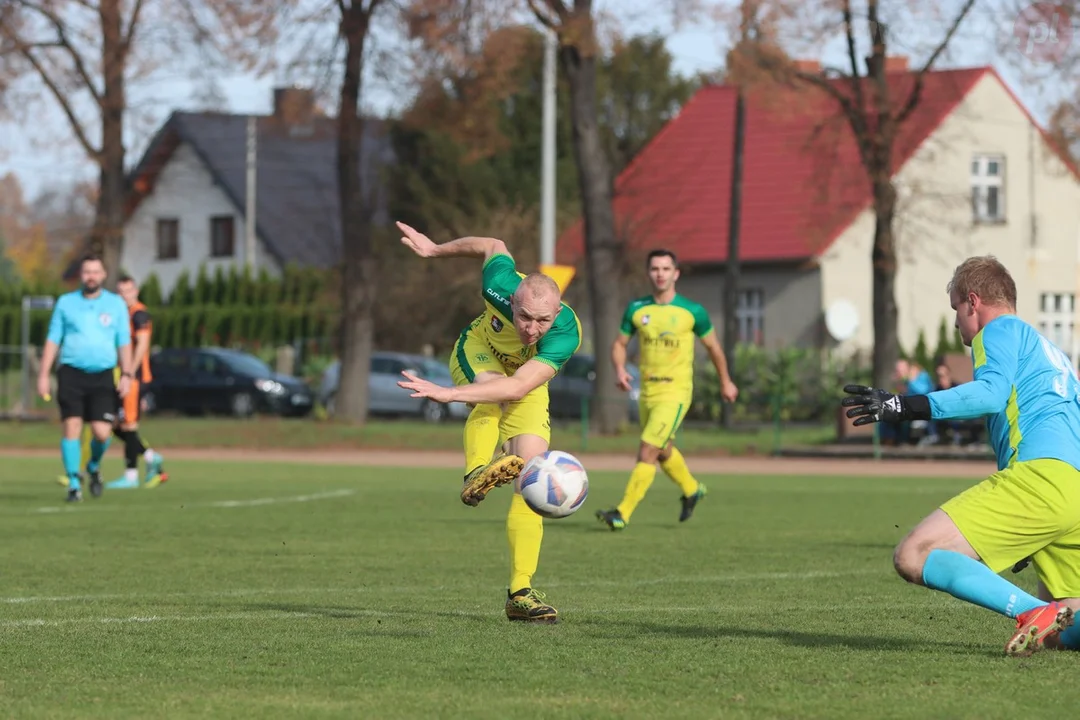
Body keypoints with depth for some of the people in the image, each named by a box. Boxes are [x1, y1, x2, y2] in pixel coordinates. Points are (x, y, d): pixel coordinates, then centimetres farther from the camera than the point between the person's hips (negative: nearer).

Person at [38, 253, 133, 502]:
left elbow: (124, 343, 9)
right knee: (72, 427, -10)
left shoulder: (116, 304, 9)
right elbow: (53, 340, 9)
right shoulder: (66, 302, 8)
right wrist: (43, 375, 2)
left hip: (103, 376, 0)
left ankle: (94, 467, 23)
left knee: (101, 433, -9)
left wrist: (126, 375, -1)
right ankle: (74, 483, -1)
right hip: (71, 373, 0)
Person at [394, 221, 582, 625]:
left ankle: (520, 593, -8)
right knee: (491, 386, -39)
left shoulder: (566, 334, -39)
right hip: (477, 353, 0)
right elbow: (493, 247, -10)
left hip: (527, 385, 0)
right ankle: (476, 474, -47)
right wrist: (435, 250, 4)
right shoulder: (501, 286, -34)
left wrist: (447, 394, -56)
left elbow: (518, 387, -48)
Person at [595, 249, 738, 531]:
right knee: (663, 452, 21)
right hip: (647, 391, 5)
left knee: (647, 451, -15)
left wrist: (726, 382, 18)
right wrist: (620, 370, -10)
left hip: (675, 393, -5)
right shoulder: (636, 309, 2)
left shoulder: (692, 312, -6)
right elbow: (619, 344, 11)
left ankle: (623, 514, -14)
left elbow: (713, 346, 8)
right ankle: (692, 490, 48)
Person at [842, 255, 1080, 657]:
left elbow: (991, 393, -11)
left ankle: (1032, 611, -29)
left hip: (1040, 472, -9)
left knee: (913, 557, -14)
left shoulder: (1001, 329, 9)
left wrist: (906, 407, -19)